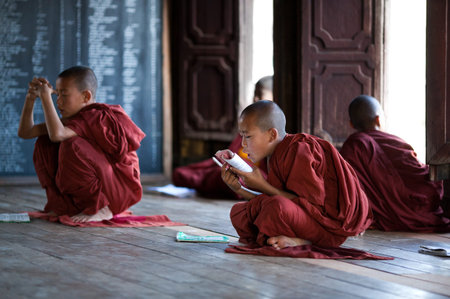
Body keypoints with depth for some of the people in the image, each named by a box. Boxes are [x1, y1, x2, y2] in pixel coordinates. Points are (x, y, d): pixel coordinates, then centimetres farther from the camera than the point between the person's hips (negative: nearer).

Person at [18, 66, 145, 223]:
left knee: (70, 146, -31)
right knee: (43, 144, 3)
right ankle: (64, 206, 1)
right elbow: (25, 132, 10)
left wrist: (45, 96, -28)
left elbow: (56, 134, -38)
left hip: (122, 189, -9)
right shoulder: (72, 119, 8)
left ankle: (101, 209, -19)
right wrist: (30, 97, -2)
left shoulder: (94, 117, -20)